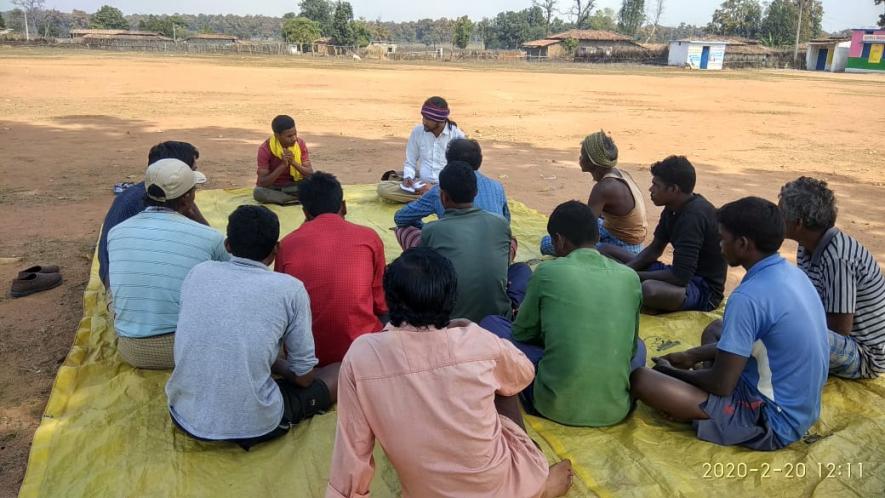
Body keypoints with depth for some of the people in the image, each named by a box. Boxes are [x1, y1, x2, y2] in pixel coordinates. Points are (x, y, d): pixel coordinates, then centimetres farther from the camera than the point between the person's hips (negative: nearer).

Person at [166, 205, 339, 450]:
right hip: (254, 426, -5)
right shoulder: (290, 288, -10)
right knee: (343, 372, 14)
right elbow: (303, 377, -3)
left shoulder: (198, 272, 0)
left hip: (186, 417, 5)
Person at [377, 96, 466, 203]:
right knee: (383, 188, -20)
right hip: (421, 184, 3)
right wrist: (408, 178, -13)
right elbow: (409, 162, 10)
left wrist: (436, 187, -19)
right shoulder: (417, 131, 2)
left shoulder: (457, 135, -6)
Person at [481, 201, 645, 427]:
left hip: (557, 406, -3)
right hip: (616, 409, 3)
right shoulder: (630, 277, 3)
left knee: (491, 324, 13)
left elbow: (522, 333, 7)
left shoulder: (548, 272, -6)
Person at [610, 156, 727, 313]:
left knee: (649, 289, -41)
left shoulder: (694, 216, -27)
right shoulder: (674, 207, 2)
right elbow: (655, 249, 12)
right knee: (609, 252, 8)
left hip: (705, 289, -9)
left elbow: (679, 277, -28)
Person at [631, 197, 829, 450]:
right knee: (715, 329, 26)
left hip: (773, 420, -9)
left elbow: (721, 384, -21)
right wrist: (691, 356, 14)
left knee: (640, 379, -17)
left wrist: (675, 372, -3)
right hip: (801, 406, 10)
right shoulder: (791, 273, 2)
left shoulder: (749, 297, -27)